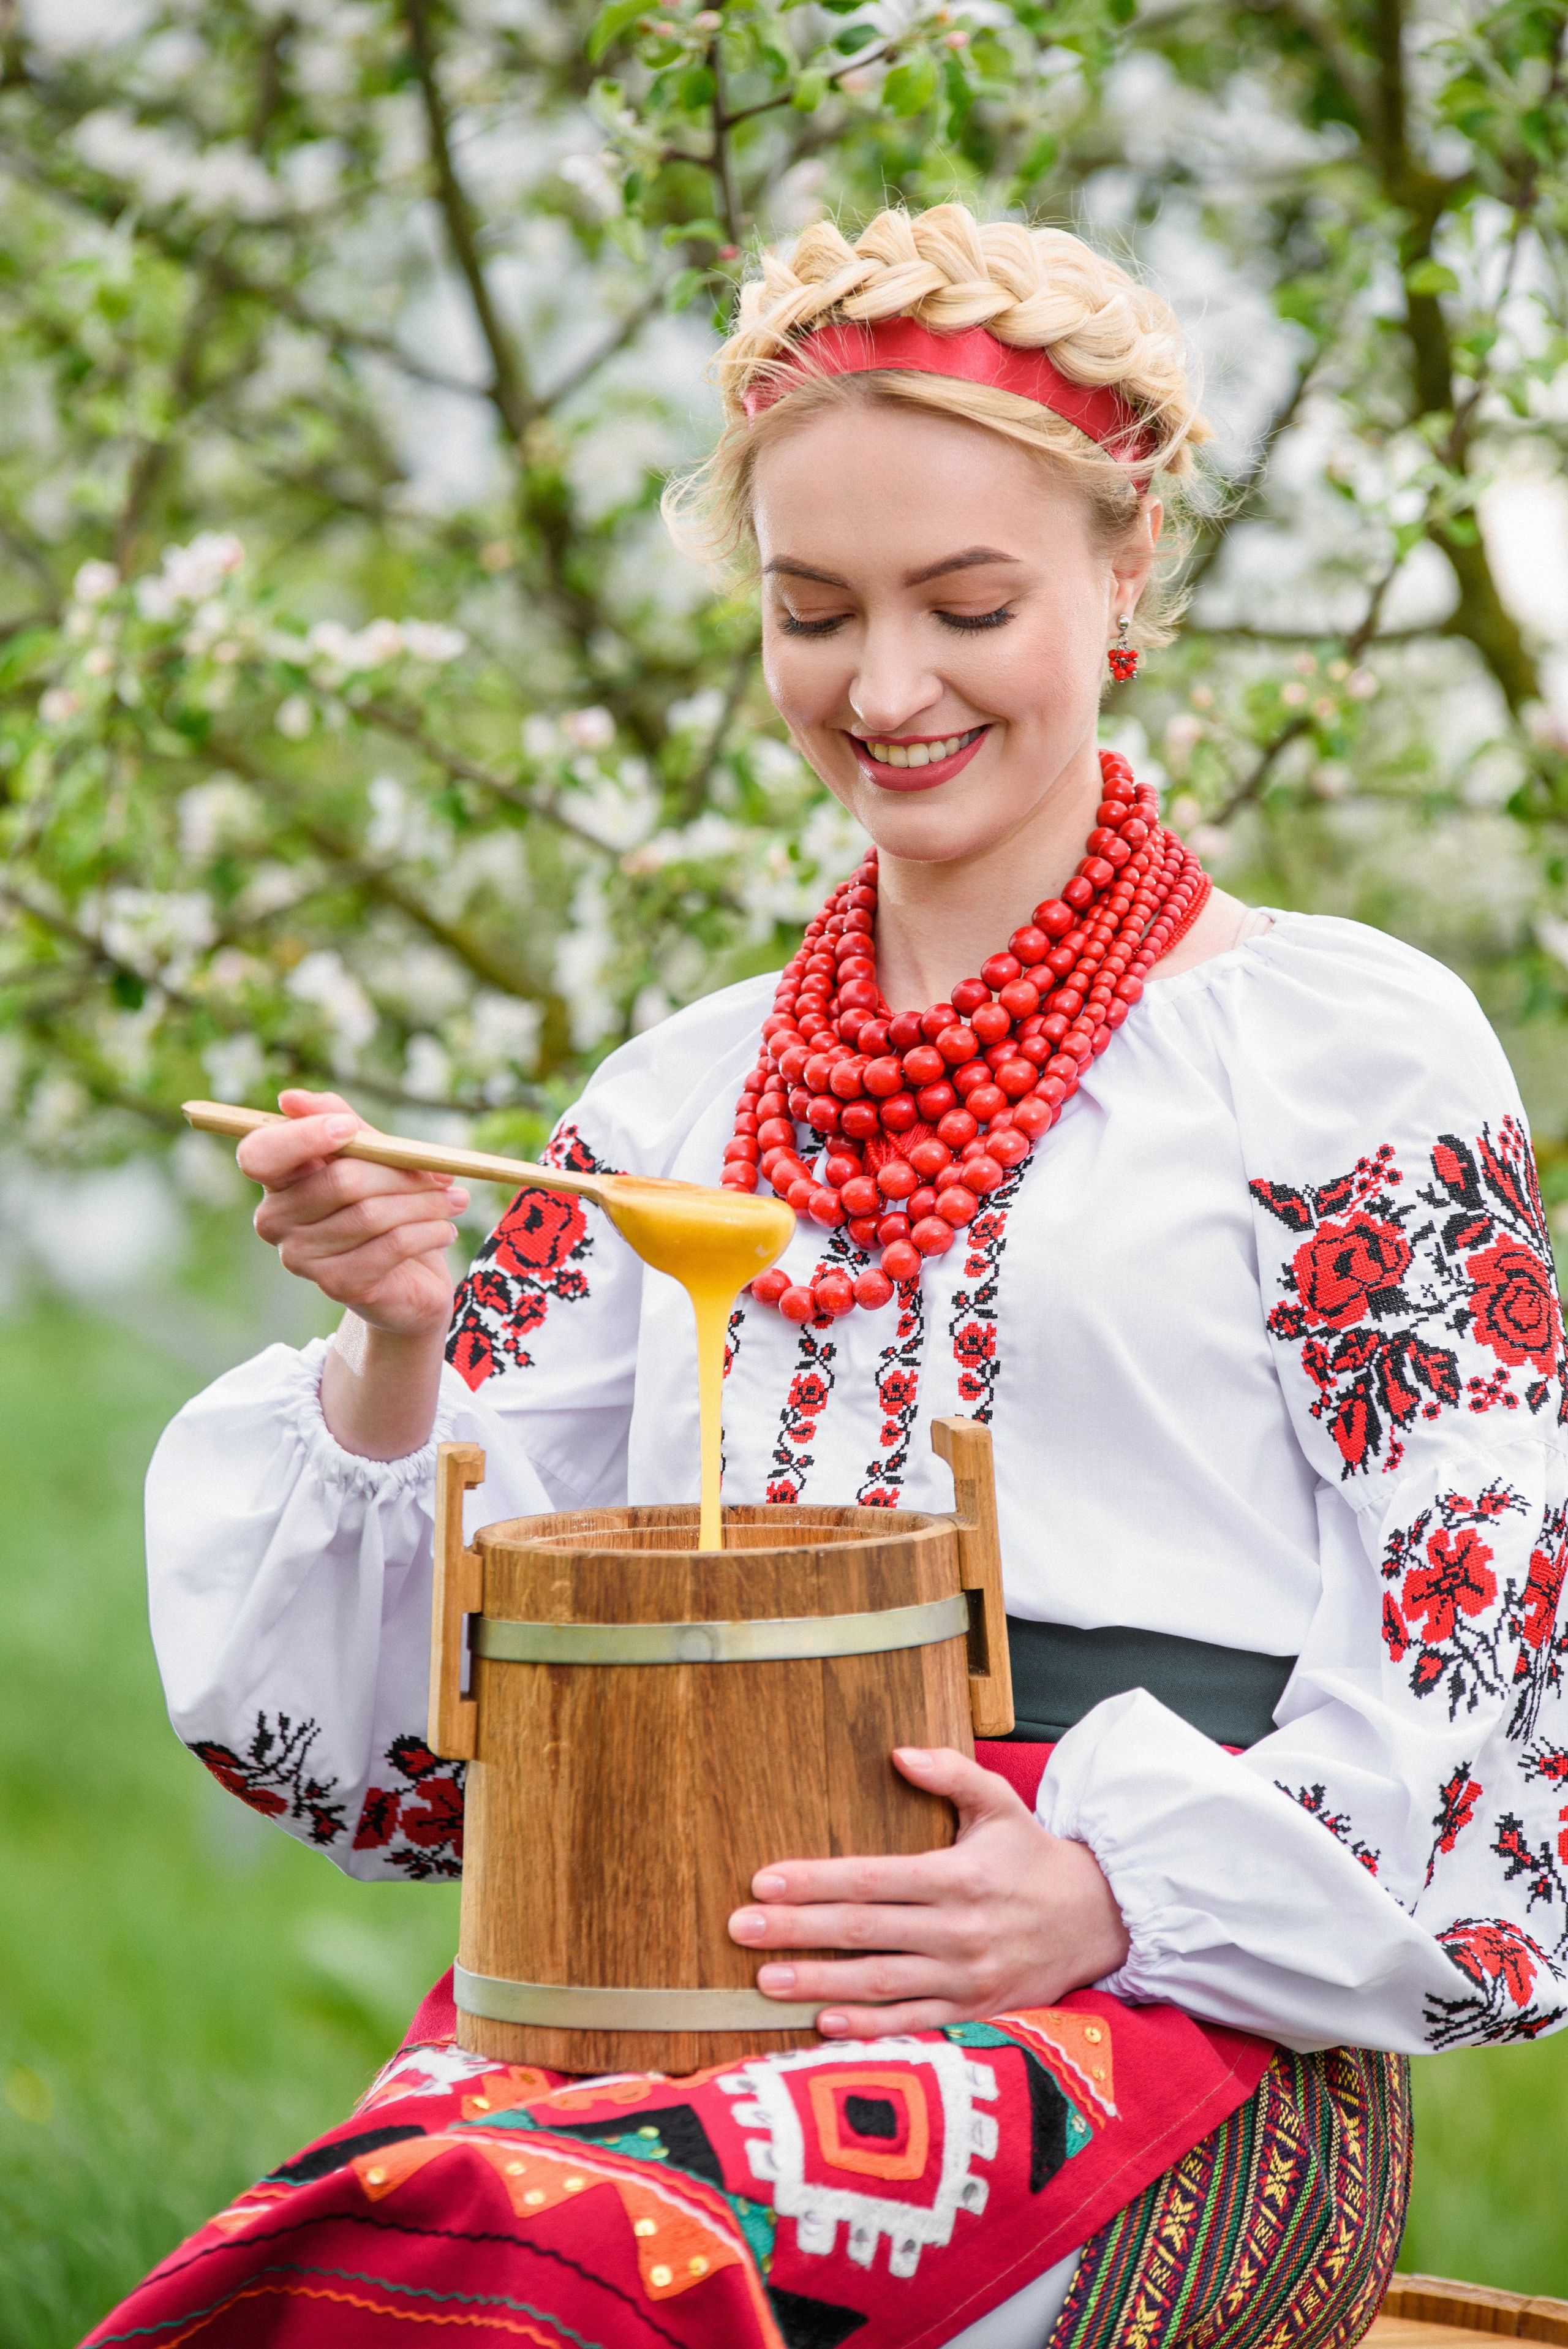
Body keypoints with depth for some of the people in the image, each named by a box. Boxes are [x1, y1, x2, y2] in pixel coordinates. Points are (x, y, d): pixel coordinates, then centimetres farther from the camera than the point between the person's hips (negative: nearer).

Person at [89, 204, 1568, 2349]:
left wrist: (1117, 1886, -13)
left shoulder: (1347, 1048, 9)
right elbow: (424, 1700, 17)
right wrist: (395, 1354, -2)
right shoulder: (679, 1100, 21)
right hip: (659, 1963, 4)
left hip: (1160, 2006, -3)